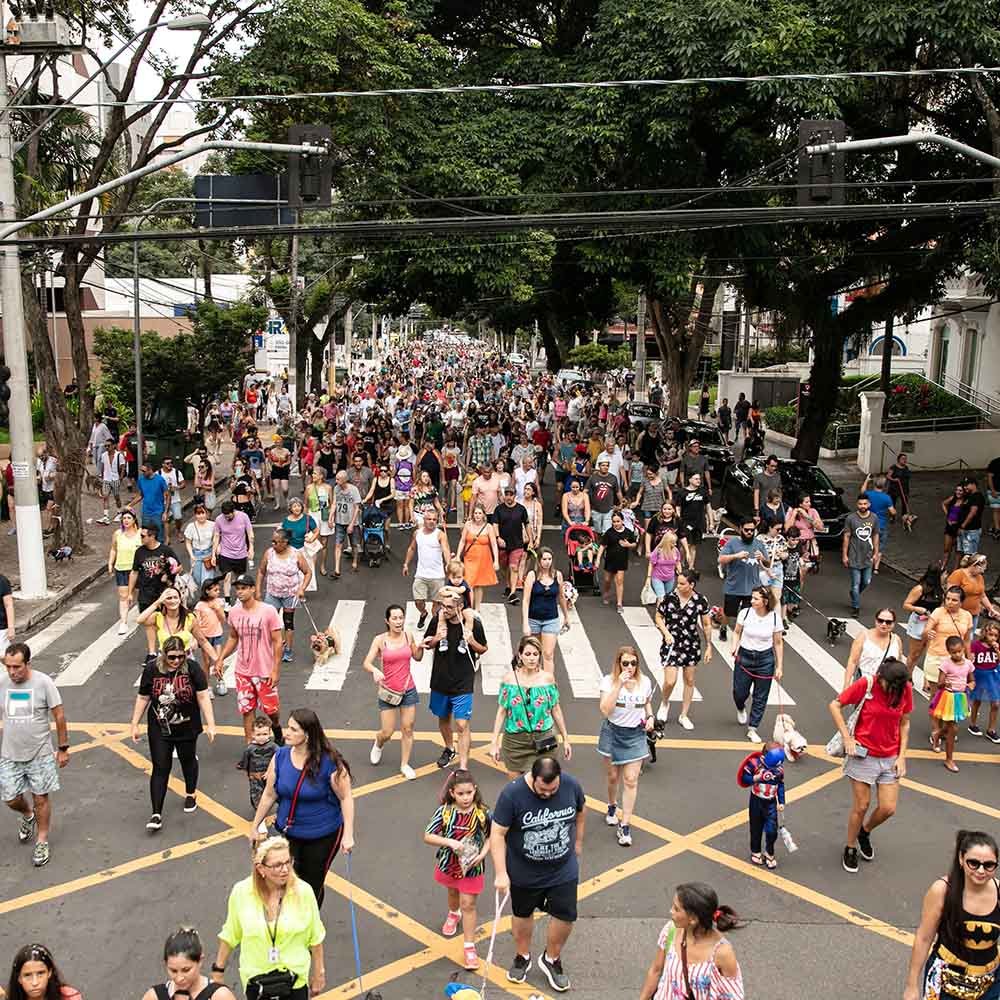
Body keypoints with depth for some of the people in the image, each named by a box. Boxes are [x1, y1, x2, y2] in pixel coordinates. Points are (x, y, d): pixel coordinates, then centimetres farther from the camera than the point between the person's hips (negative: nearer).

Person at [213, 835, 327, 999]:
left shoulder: (303, 892, -19)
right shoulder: (241, 892, -18)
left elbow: (315, 937, -5)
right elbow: (230, 936, -1)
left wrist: (319, 973, 3)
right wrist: (218, 970, 7)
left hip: (296, 980, 0)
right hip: (255, 981, 1)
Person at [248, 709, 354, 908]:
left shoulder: (329, 762, -23)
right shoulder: (280, 757, -10)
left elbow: (346, 797, -14)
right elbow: (269, 795, 2)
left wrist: (348, 835, -16)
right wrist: (255, 826, 9)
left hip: (323, 836, -3)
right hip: (289, 832, 3)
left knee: (312, 884, 12)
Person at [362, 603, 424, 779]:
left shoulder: (408, 636, -1)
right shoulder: (380, 639, -10)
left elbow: (417, 658, 14)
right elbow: (366, 663, -13)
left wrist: (420, 648, -7)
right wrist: (375, 670, -34)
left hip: (408, 690, 3)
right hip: (388, 692, -2)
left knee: (407, 729, 7)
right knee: (387, 732, 2)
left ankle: (405, 764, 23)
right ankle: (378, 744, 38)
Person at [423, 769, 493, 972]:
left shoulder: (482, 813, -21)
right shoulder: (444, 811, -22)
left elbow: (490, 836, -6)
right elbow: (428, 836, -19)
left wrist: (482, 854, -21)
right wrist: (449, 842, -32)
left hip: (472, 866, -2)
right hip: (448, 863, 2)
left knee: (468, 904, 1)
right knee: (453, 892, 29)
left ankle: (469, 947, 14)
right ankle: (454, 914, 61)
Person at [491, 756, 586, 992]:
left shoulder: (571, 785, -19)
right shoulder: (512, 794, -28)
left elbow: (581, 811, 4)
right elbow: (497, 834, -22)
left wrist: (578, 841, 13)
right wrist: (501, 873, -25)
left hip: (564, 871, 2)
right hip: (524, 873, -2)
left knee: (565, 916, 6)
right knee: (523, 914, 19)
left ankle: (551, 959, 33)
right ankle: (522, 956, 45)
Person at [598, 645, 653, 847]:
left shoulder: (645, 682, -3)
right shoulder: (609, 680, -14)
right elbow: (605, 710, -25)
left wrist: (650, 716, -3)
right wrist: (619, 684, -30)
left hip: (635, 734, 1)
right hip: (612, 733, -1)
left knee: (631, 780, -4)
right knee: (613, 776, 15)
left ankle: (625, 826, 3)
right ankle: (612, 807, 44)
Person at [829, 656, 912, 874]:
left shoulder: (905, 689, -6)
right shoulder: (865, 685, -16)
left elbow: (904, 723, 5)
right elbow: (835, 705, -8)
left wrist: (901, 756, 0)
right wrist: (847, 738, -14)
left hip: (890, 758, 3)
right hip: (863, 755, -3)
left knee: (888, 809, 3)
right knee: (861, 807, 4)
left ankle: (864, 832, 34)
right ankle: (851, 848, 27)